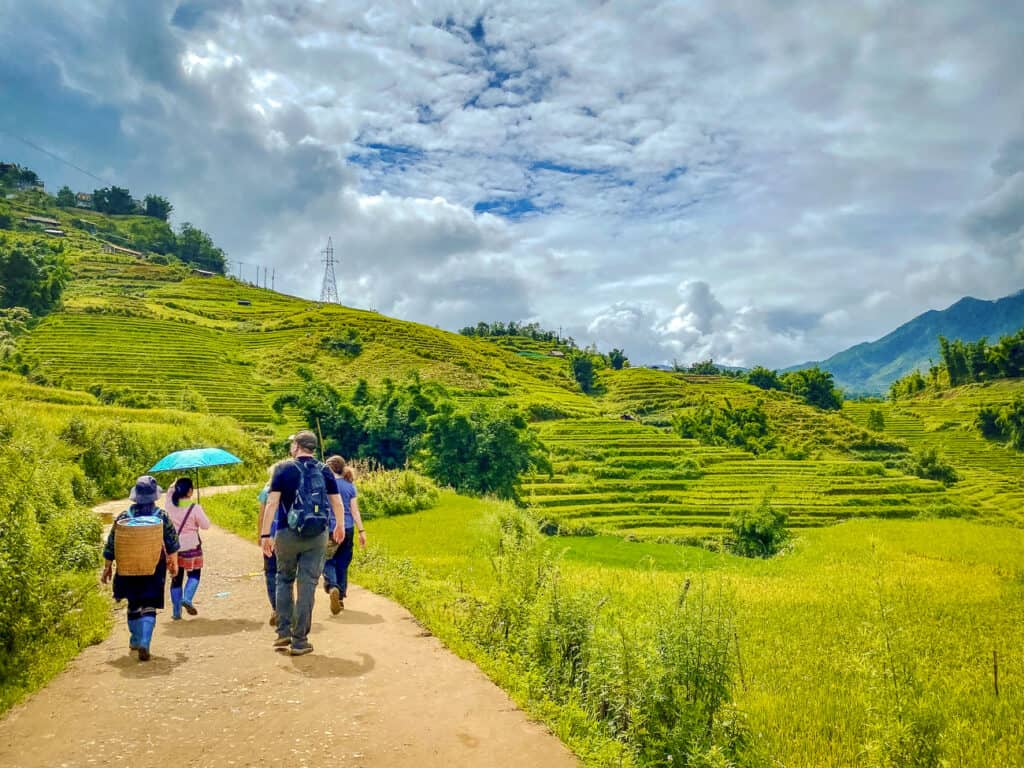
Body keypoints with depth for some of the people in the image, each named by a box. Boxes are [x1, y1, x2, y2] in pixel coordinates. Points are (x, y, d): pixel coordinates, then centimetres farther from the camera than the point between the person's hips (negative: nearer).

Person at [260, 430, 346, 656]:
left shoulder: (284, 469, -3)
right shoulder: (324, 471, 4)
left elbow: (271, 504, -9)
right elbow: (338, 504, 9)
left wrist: (266, 534, -6)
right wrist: (340, 527, 26)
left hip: (288, 534, -1)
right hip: (317, 536, 1)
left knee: (284, 580, 18)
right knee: (307, 586, 3)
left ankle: (283, 633, 17)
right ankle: (299, 641, 6)